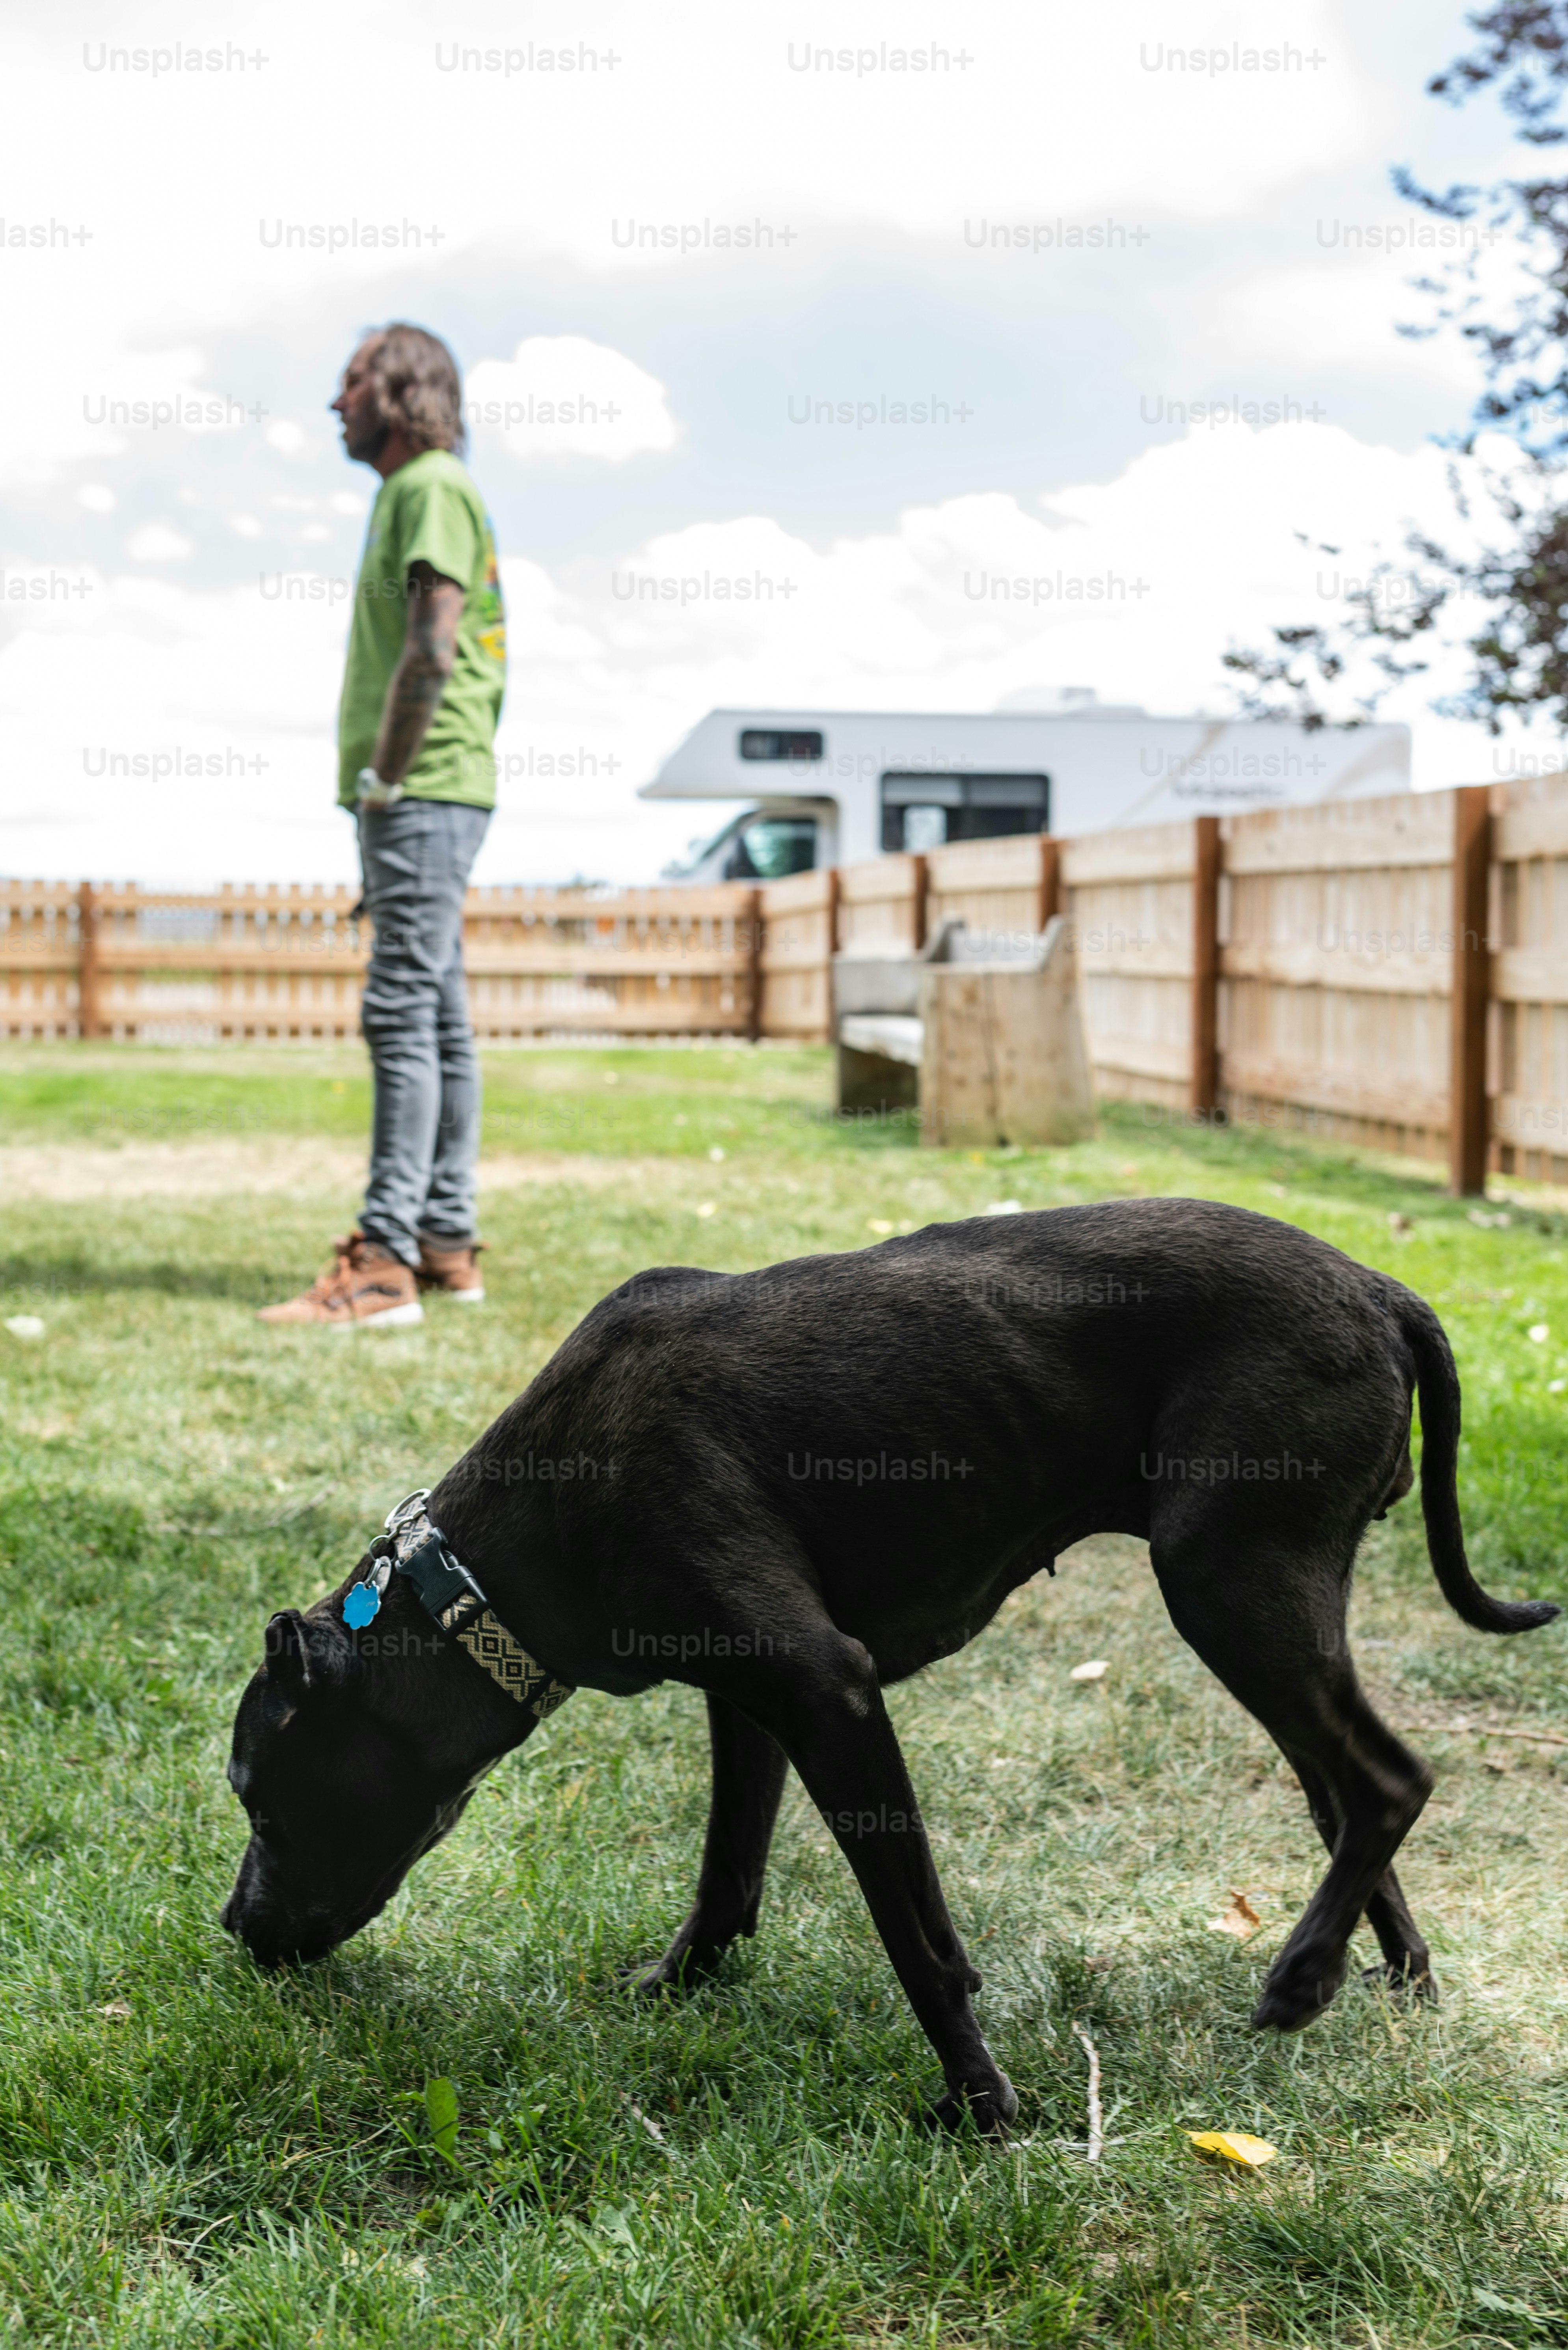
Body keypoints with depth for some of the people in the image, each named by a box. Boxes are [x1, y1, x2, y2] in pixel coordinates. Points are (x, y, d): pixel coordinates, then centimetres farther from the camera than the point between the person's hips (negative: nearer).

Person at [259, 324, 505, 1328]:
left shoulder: (432, 488, -8)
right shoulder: (415, 492, 23)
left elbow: (431, 651, -19)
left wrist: (385, 777, -15)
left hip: (422, 794, -10)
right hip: (425, 796, 10)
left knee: (404, 1011, -13)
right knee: (439, 1017, 10)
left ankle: (385, 1262, -16)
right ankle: (448, 1245, 14)